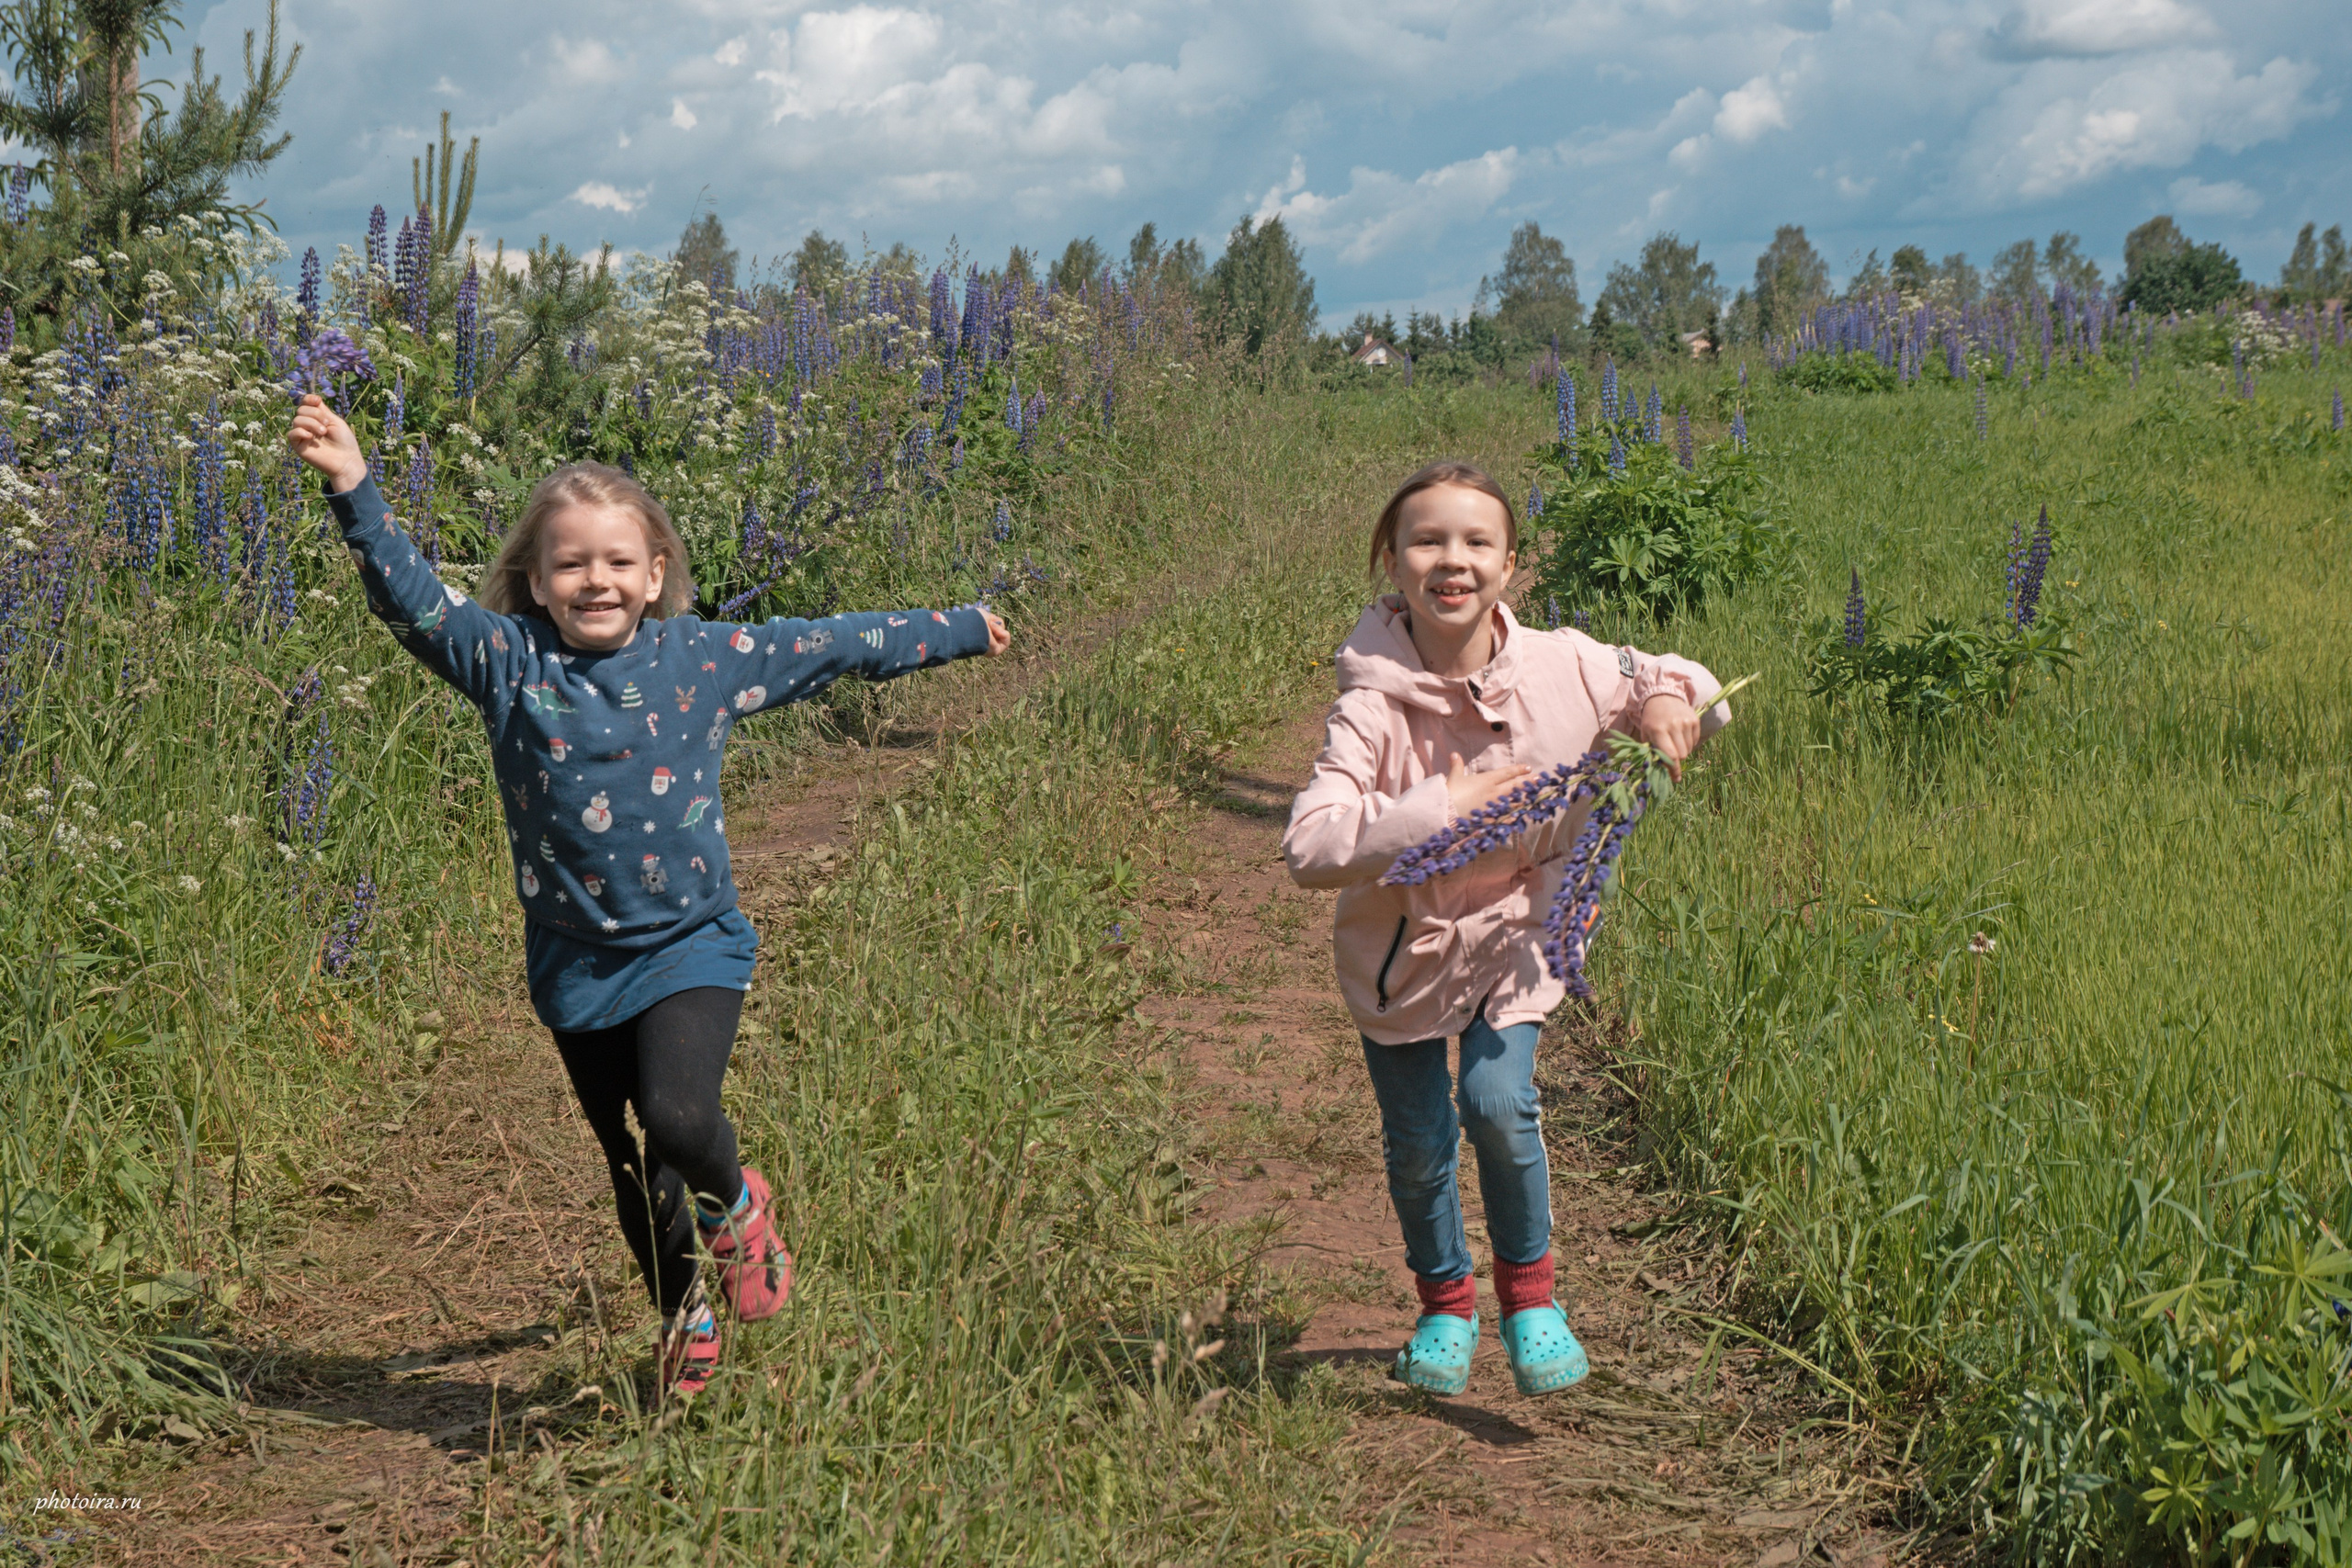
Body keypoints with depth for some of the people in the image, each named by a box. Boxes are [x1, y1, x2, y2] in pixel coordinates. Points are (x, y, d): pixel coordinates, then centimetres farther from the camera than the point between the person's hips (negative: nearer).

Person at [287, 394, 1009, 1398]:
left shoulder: (705, 659, -3)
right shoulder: (508, 662, -5)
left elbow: (834, 644, 7)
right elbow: (411, 600, -16)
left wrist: (963, 630, 16)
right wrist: (353, 489, -31)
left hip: (689, 945, -2)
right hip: (576, 963, 2)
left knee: (681, 1118, -24)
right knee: (631, 1168, 15)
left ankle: (733, 1203, 12)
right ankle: (684, 1316, 40)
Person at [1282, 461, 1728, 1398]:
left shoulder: (1562, 668, -14)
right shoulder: (1374, 706, -24)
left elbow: (1669, 680, 6)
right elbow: (1310, 848, -33)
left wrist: (1671, 699, -19)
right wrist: (1439, 812, -39)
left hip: (1513, 926, 1)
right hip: (1399, 941, -1)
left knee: (1499, 1104, -17)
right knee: (1416, 1140, 6)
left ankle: (1530, 1296, 9)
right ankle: (1446, 1305, 35)